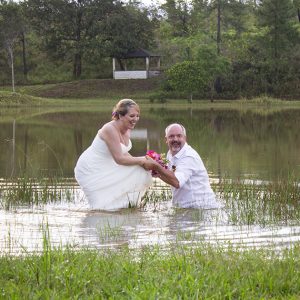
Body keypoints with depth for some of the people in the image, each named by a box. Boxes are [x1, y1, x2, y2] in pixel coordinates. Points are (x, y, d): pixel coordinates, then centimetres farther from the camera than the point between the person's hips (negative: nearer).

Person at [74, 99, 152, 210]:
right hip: (90, 170, -8)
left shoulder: (127, 129, -2)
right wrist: (141, 160, -19)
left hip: (105, 167, 9)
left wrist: (144, 163, -9)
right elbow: (119, 159, -27)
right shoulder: (110, 129, -28)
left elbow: (123, 153, 4)